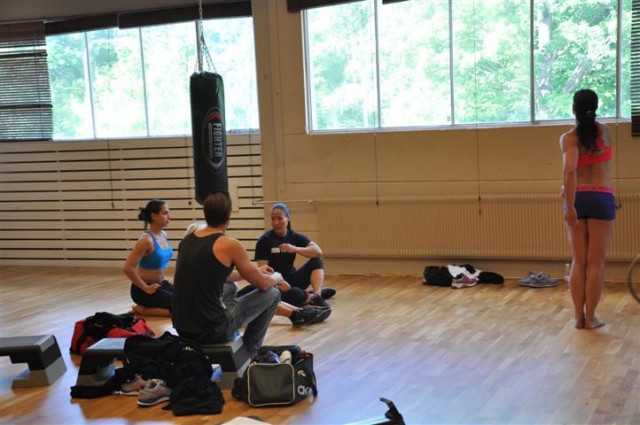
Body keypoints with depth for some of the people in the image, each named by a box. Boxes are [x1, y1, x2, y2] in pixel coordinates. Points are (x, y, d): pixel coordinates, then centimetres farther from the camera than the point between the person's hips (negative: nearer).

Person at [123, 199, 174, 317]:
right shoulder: (146, 240, -23)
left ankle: (149, 306, 12)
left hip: (161, 284, 9)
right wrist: (145, 288, -20)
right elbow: (128, 268, -27)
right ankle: (142, 309, -2)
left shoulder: (163, 234, 4)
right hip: (144, 289, -9)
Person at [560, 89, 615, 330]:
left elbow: (570, 170, -20)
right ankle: (590, 317, 7)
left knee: (578, 262, 8)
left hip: (578, 200, 0)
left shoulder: (569, 138, -5)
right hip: (601, 199, 0)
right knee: (596, 262, 4)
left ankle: (579, 317, 11)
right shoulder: (604, 132, 5)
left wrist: (570, 205, -20)